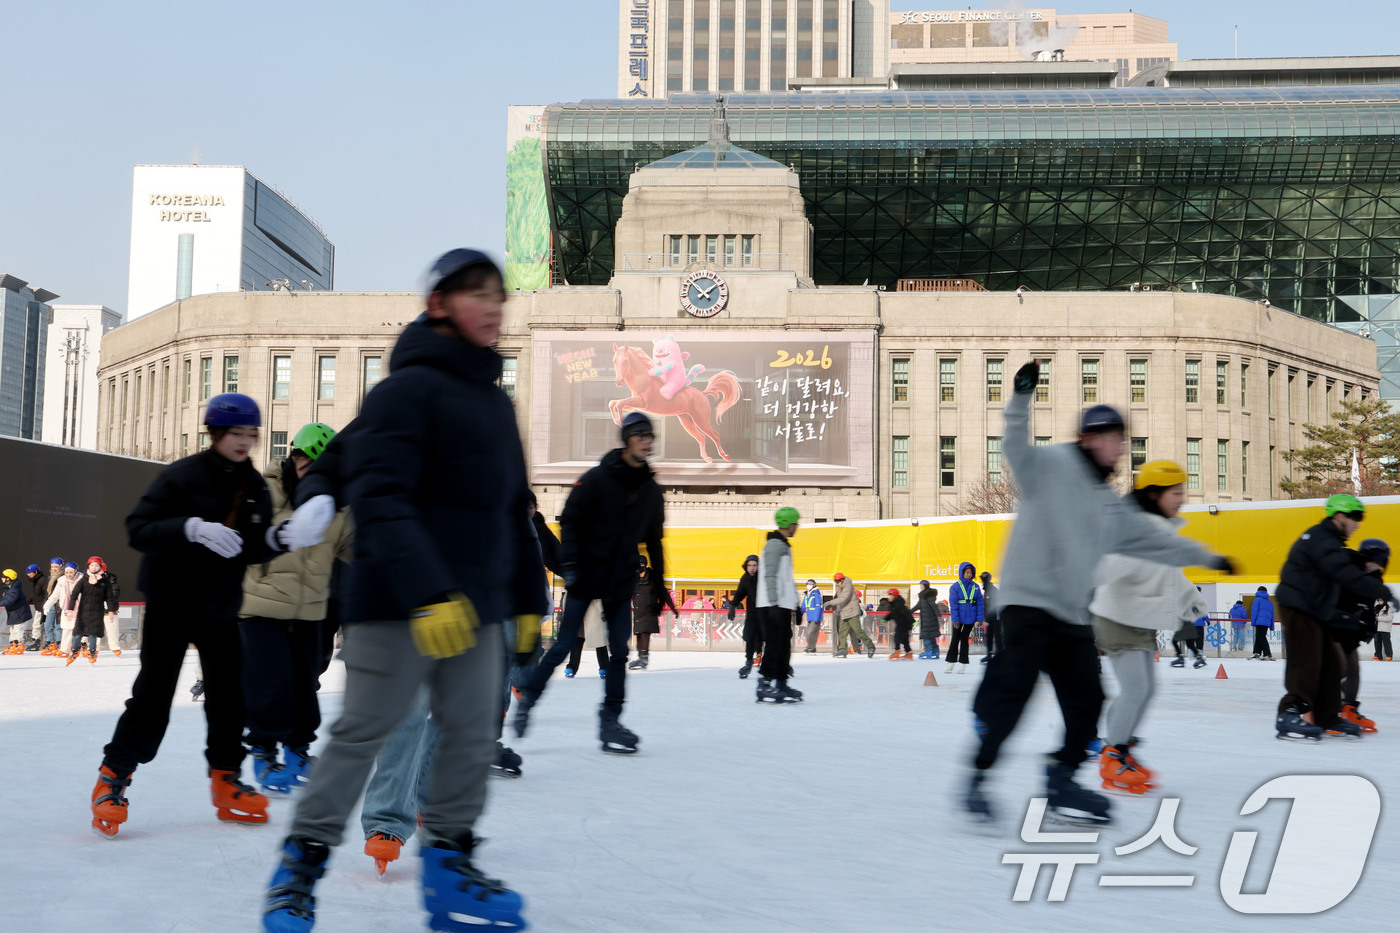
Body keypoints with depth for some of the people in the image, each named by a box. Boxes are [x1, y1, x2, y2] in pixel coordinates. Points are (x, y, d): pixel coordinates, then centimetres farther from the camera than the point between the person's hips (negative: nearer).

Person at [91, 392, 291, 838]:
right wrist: (193, 528, -33)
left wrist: (275, 539, -13)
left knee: (228, 693, 7)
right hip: (172, 603, -5)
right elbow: (138, 529, -19)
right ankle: (113, 777, 11)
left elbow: (250, 549, 8)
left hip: (222, 606, 5)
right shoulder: (183, 476, -14)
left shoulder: (254, 487, 5)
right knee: (153, 695, -3)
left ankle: (226, 779, 20)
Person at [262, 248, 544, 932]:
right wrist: (427, 589, -29)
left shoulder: (496, 401, 17)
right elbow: (379, 498, -20)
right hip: (398, 605, -7)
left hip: (475, 607, 7)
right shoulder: (408, 388, -9)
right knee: (363, 733, -1)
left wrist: (528, 597, 21)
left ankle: (449, 865, 19)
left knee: (472, 736, 7)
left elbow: (514, 511, 23)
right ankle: (301, 864, 13)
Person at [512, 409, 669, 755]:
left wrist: (659, 584, 15)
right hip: (586, 578, -4)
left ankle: (609, 721, 5)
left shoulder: (651, 491, 8)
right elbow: (570, 521, -8)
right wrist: (570, 565, -17)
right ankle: (526, 698, 19)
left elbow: (654, 541, 16)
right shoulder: (597, 479, -8)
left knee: (619, 652, -2)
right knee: (563, 646, -1)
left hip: (622, 583, 4)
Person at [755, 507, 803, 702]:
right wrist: (773, 604, -24)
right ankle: (765, 686, -12)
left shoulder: (783, 545, 21)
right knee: (774, 644, -12)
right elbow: (770, 575, -19)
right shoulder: (775, 544, -12)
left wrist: (796, 602, 24)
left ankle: (781, 684, 17)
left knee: (784, 644, 12)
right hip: (774, 606, -10)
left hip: (782, 605, 10)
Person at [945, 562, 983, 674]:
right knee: (955, 639, 6)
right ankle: (950, 663, 12)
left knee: (964, 639, 8)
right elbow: (953, 604, -9)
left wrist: (980, 618, -5)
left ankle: (963, 663, 13)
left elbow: (980, 603, 2)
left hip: (970, 618, 2)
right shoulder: (955, 587, -6)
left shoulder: (975, 587, 3)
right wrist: (955, 619, -16)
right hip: (959, 618, -2)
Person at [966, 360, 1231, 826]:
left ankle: (1061, 781, 19)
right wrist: (1022, 395, -37)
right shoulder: (1050, 465, -4)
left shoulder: (1112, 506, 18)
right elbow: (1017, 447, -22)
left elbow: (1154, 539, 27)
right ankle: (978, 777, -2)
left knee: (1086, 701, 5)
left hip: (1073, 615, 8)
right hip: (1028, 600, -8)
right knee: (1014, 692, -14)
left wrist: (1207, 557, 30)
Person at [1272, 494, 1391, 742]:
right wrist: (1382, 591, -28)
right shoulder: (1321, 540, -19)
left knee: (1330, 663, 11)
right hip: (1298, 610, -11)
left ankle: (1328, 717, 18)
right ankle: (1290, 716, -15)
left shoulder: (1329, 541, 17)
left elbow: (1346, 574, 19)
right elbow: (1347, 575, -28)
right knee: (1306, 663, -13)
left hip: (1314, 611, 11)